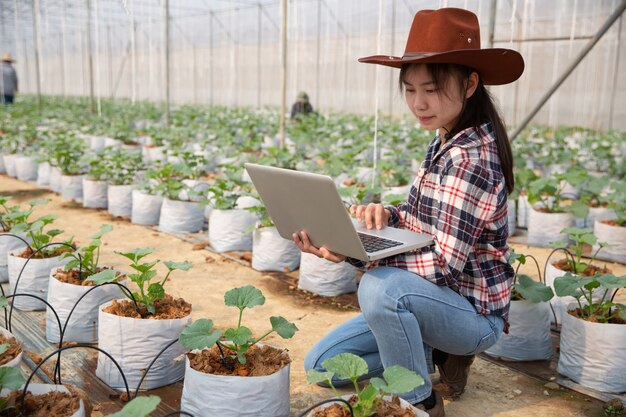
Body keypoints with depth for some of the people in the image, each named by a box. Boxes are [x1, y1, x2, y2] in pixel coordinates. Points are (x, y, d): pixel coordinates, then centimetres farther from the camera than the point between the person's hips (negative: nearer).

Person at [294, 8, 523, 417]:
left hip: (473, 312, -8)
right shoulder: (446, 143, 3)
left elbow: (444, 264, -27)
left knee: (380, 287, -39)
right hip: (432, 300, 8)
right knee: (321, 364, 3)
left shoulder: (469, 159, -25)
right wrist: (386, 214, -13)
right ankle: (438, 355, 14)